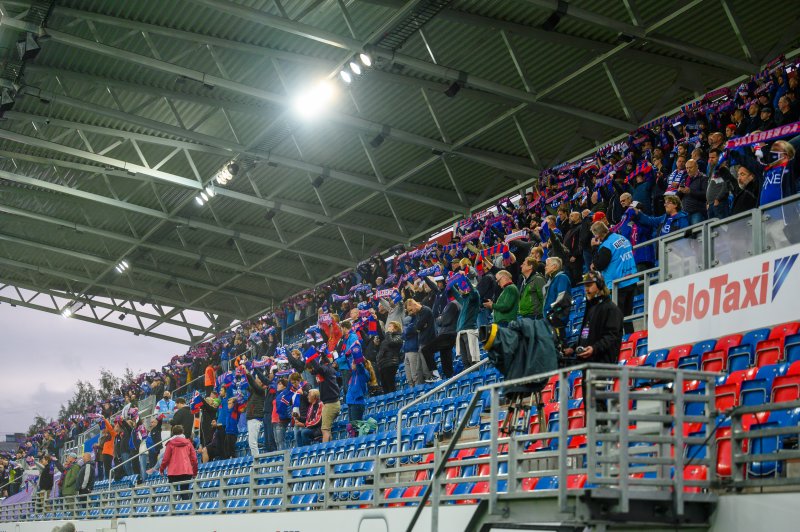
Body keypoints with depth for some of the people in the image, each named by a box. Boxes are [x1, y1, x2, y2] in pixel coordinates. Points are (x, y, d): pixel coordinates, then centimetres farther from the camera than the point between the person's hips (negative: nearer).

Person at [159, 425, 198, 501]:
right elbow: (194, 458, 6)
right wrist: (195, 471, 18)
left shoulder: (170, 444, -1)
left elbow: (166, 458, -2)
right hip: (186, 471, 2)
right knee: (185, 491, 6)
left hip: (173, 472, -2)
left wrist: (162, 468, 15)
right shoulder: (188, 443, 6)